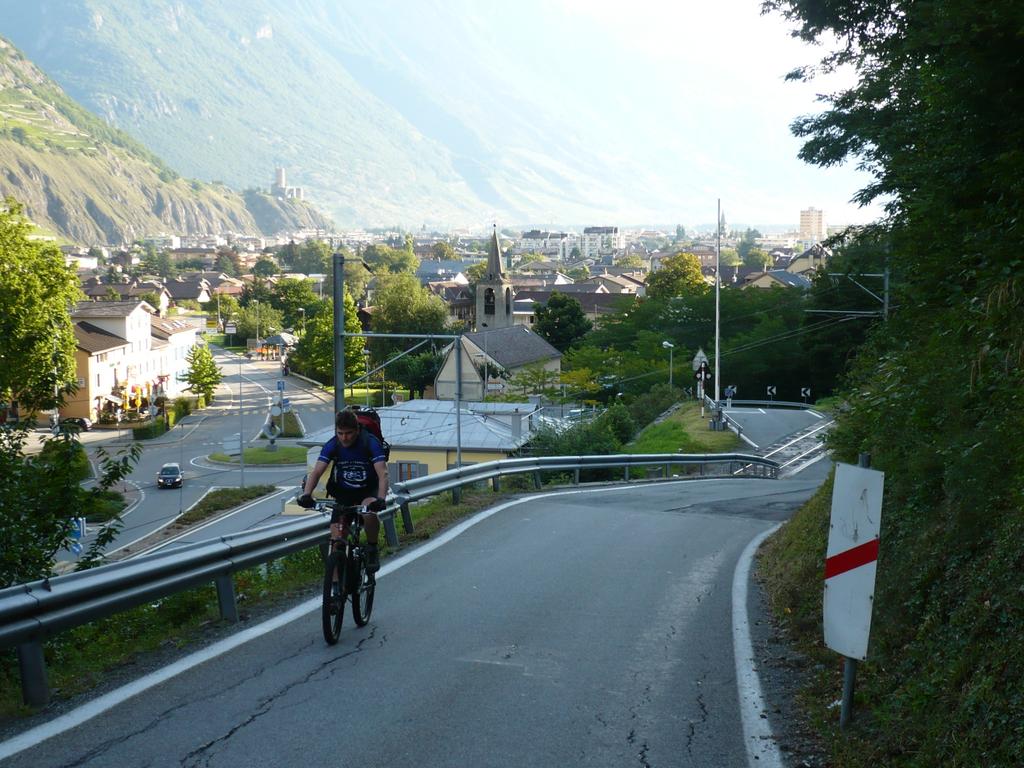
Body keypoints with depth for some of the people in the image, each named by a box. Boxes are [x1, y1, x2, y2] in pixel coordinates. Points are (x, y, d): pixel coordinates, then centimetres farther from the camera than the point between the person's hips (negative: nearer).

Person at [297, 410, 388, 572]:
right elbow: (316, 472, -23)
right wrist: (306, 494, -41)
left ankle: (372, 549, -10)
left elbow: (383, 473, -31)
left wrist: (381, 499, -48)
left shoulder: (371, 443, -22)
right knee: (337, 536, -12)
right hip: (343, 493, 2)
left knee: (369, 510, -35)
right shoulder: (332, 445, -15)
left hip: (368, 491, -2)